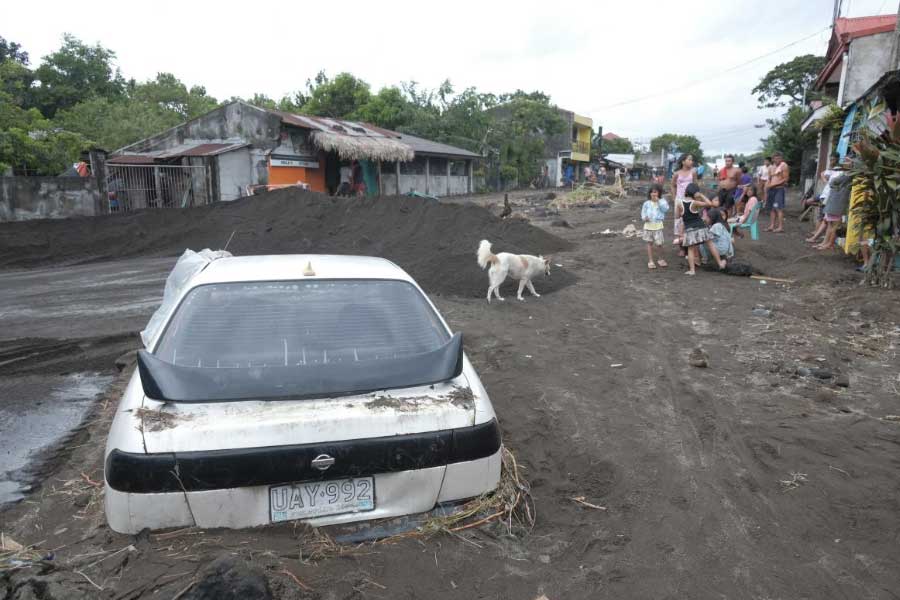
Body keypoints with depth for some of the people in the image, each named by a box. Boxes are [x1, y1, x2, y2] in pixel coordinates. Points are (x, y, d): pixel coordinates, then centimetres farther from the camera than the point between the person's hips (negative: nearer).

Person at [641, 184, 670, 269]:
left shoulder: (662, 201, 0)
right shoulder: (647, 203, 2)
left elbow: (665, 209, -15)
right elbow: (643, 212, 7)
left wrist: (658, 201, -18)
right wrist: (644, 218, -13)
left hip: (658, 225, -2)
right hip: (648, 225, 2)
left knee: (659, 243, -2)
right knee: (649, 243, 7)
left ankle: (660, 259, 20)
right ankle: (650, 261, 14)